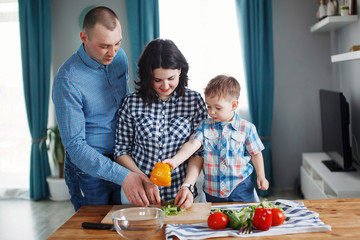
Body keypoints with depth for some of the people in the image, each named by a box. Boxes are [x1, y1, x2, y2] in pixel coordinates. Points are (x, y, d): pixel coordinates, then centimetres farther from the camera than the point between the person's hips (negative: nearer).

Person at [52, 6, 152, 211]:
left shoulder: (120, 57, -3)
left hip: (118, 161, 6)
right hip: (87, 168, -6)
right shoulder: (67, 80, -24)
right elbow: (75, 146, -23)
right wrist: (123, 176, -31)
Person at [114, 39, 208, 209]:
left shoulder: (194, 100, 0)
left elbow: (199, 150, 1)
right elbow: (121, 151, 3)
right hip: (141, 194, 0)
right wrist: (145, 182, -8)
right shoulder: (131, 103, -2)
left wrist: (187, 186, -11)